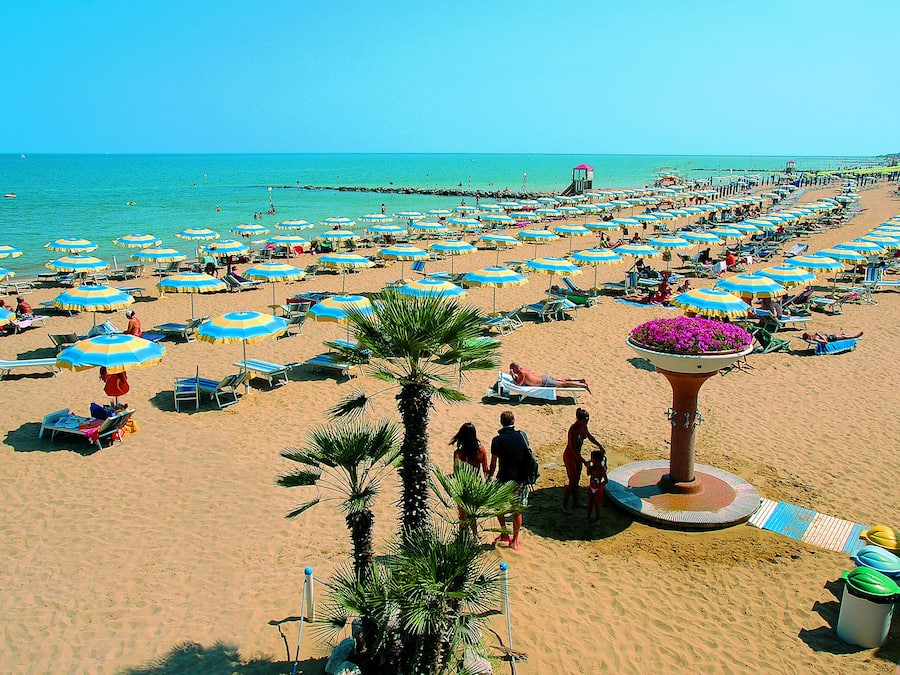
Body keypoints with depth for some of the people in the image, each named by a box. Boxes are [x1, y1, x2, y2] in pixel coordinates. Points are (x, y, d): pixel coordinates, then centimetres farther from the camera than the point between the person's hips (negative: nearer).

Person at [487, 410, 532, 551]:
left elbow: (493, 463, -6)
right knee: (517, 511, 14)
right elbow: (529, 454, 11)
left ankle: (504, 534, 19)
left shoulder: (497, 440, -10)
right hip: (522, 479, 3)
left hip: (504, 479, -2)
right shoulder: (522, 435, -2)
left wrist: (489, 477, 8)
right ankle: (515, 541, 22)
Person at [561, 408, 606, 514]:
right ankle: (564, 505, 11)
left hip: (577, 455, 8)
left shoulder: (583, 427, -4)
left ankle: (576, 502, 33)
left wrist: (599, 446, 14)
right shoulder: (573, 429, -29)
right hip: (569, 456, -8)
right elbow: (572, 449, -30)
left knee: (577, 480, 18)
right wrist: (583, 460, -30)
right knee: (572, 482, -3)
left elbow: (590, 436, 17)